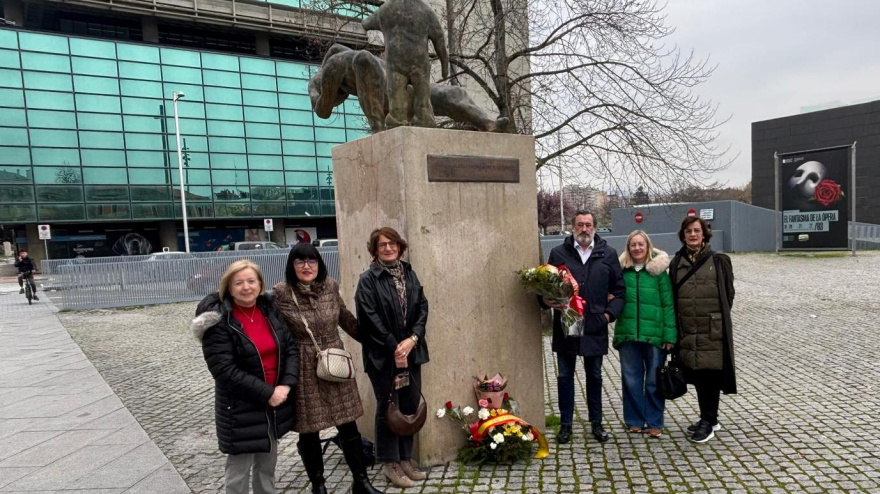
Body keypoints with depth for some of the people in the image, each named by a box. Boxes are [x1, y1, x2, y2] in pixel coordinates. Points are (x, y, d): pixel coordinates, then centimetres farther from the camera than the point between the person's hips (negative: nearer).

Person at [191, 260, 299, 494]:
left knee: (268, 463, 21)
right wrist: (266, 393, -21)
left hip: (275, 402, 5)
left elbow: (290, 347, 1)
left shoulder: (270, 309, 1)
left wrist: (286, 385, -13)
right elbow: (224, 370, -21)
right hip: (240, 407, -5)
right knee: (239, 469, 8)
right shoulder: (218, 321, -16)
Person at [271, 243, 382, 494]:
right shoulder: (281, 293, -11)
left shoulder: (331, 286, 0)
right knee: (309, 430, 10)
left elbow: (346, 318, 13)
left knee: (348, 425, 9)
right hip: (303, 369, -3)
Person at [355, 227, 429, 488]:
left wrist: (412, 339, -10)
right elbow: (371, 319, -13)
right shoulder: (368, 279, -7)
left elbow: (422, 307, 3)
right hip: (383, 355, -5)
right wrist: (393, 347, -15)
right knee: (388, 408, 6)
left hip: (410, 351, 5)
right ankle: (390, 463, 20)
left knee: (410, 406, 11)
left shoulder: (409, 273, 9)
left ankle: (405, 458, 27)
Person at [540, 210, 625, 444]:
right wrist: (546, 300, -15)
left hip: (595, 328, 1)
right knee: (565, 376, 8)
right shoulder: (558, 253, 1)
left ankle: (596, 423, 28)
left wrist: (610, 313, -3)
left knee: (594, 376, 14)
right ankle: (565, 424, 20)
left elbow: (619, 289, 8)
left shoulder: (608, 254, 5)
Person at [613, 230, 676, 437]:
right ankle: (634, 420, 23)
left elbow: (668, 304, -3)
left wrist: (670, 335, -7)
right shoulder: (622, 270, 5)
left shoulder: (658, 270, -1)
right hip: (628, 334, 2)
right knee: (631, 379, 9)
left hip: (654, 334, -2)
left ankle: (654, 422, 21)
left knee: (654, 381, 7)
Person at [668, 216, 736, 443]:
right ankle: (709, 419, 26)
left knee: (710, 374, -1)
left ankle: (708, 421, 12)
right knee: (696, 375, 11)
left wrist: (718, 318, 2)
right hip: (688, 331, 3)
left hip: (712, 330, -3)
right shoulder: (677, 263, 7)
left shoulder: (719, 261, 0)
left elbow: (729, 293, 4)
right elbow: (672, 296, 8)